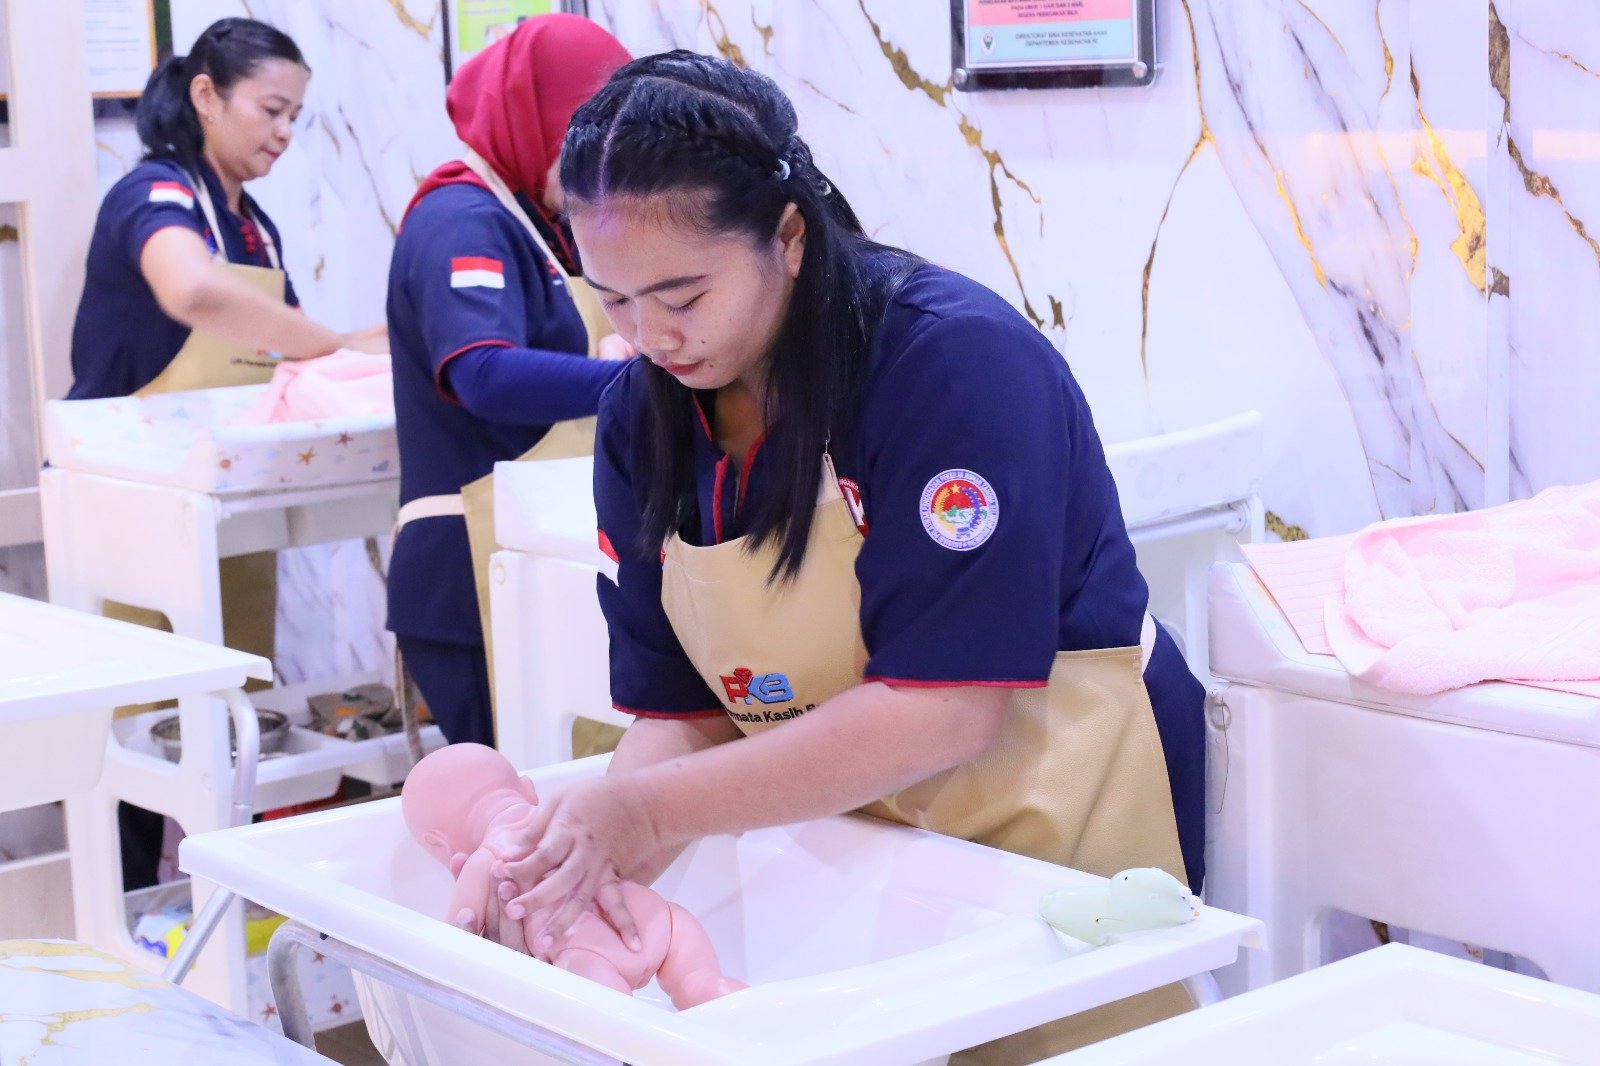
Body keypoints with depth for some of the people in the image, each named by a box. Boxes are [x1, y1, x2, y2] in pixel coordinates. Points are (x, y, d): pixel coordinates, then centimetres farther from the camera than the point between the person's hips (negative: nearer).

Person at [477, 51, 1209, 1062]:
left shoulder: (959, 359, -23)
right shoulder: (642, 417, -5)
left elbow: (945, 709, -28)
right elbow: (686, 710, -5)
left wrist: (652, 810, -29)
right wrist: (594, 856, -25)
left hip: (1059, 830, -5)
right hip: (851, 834, 5)